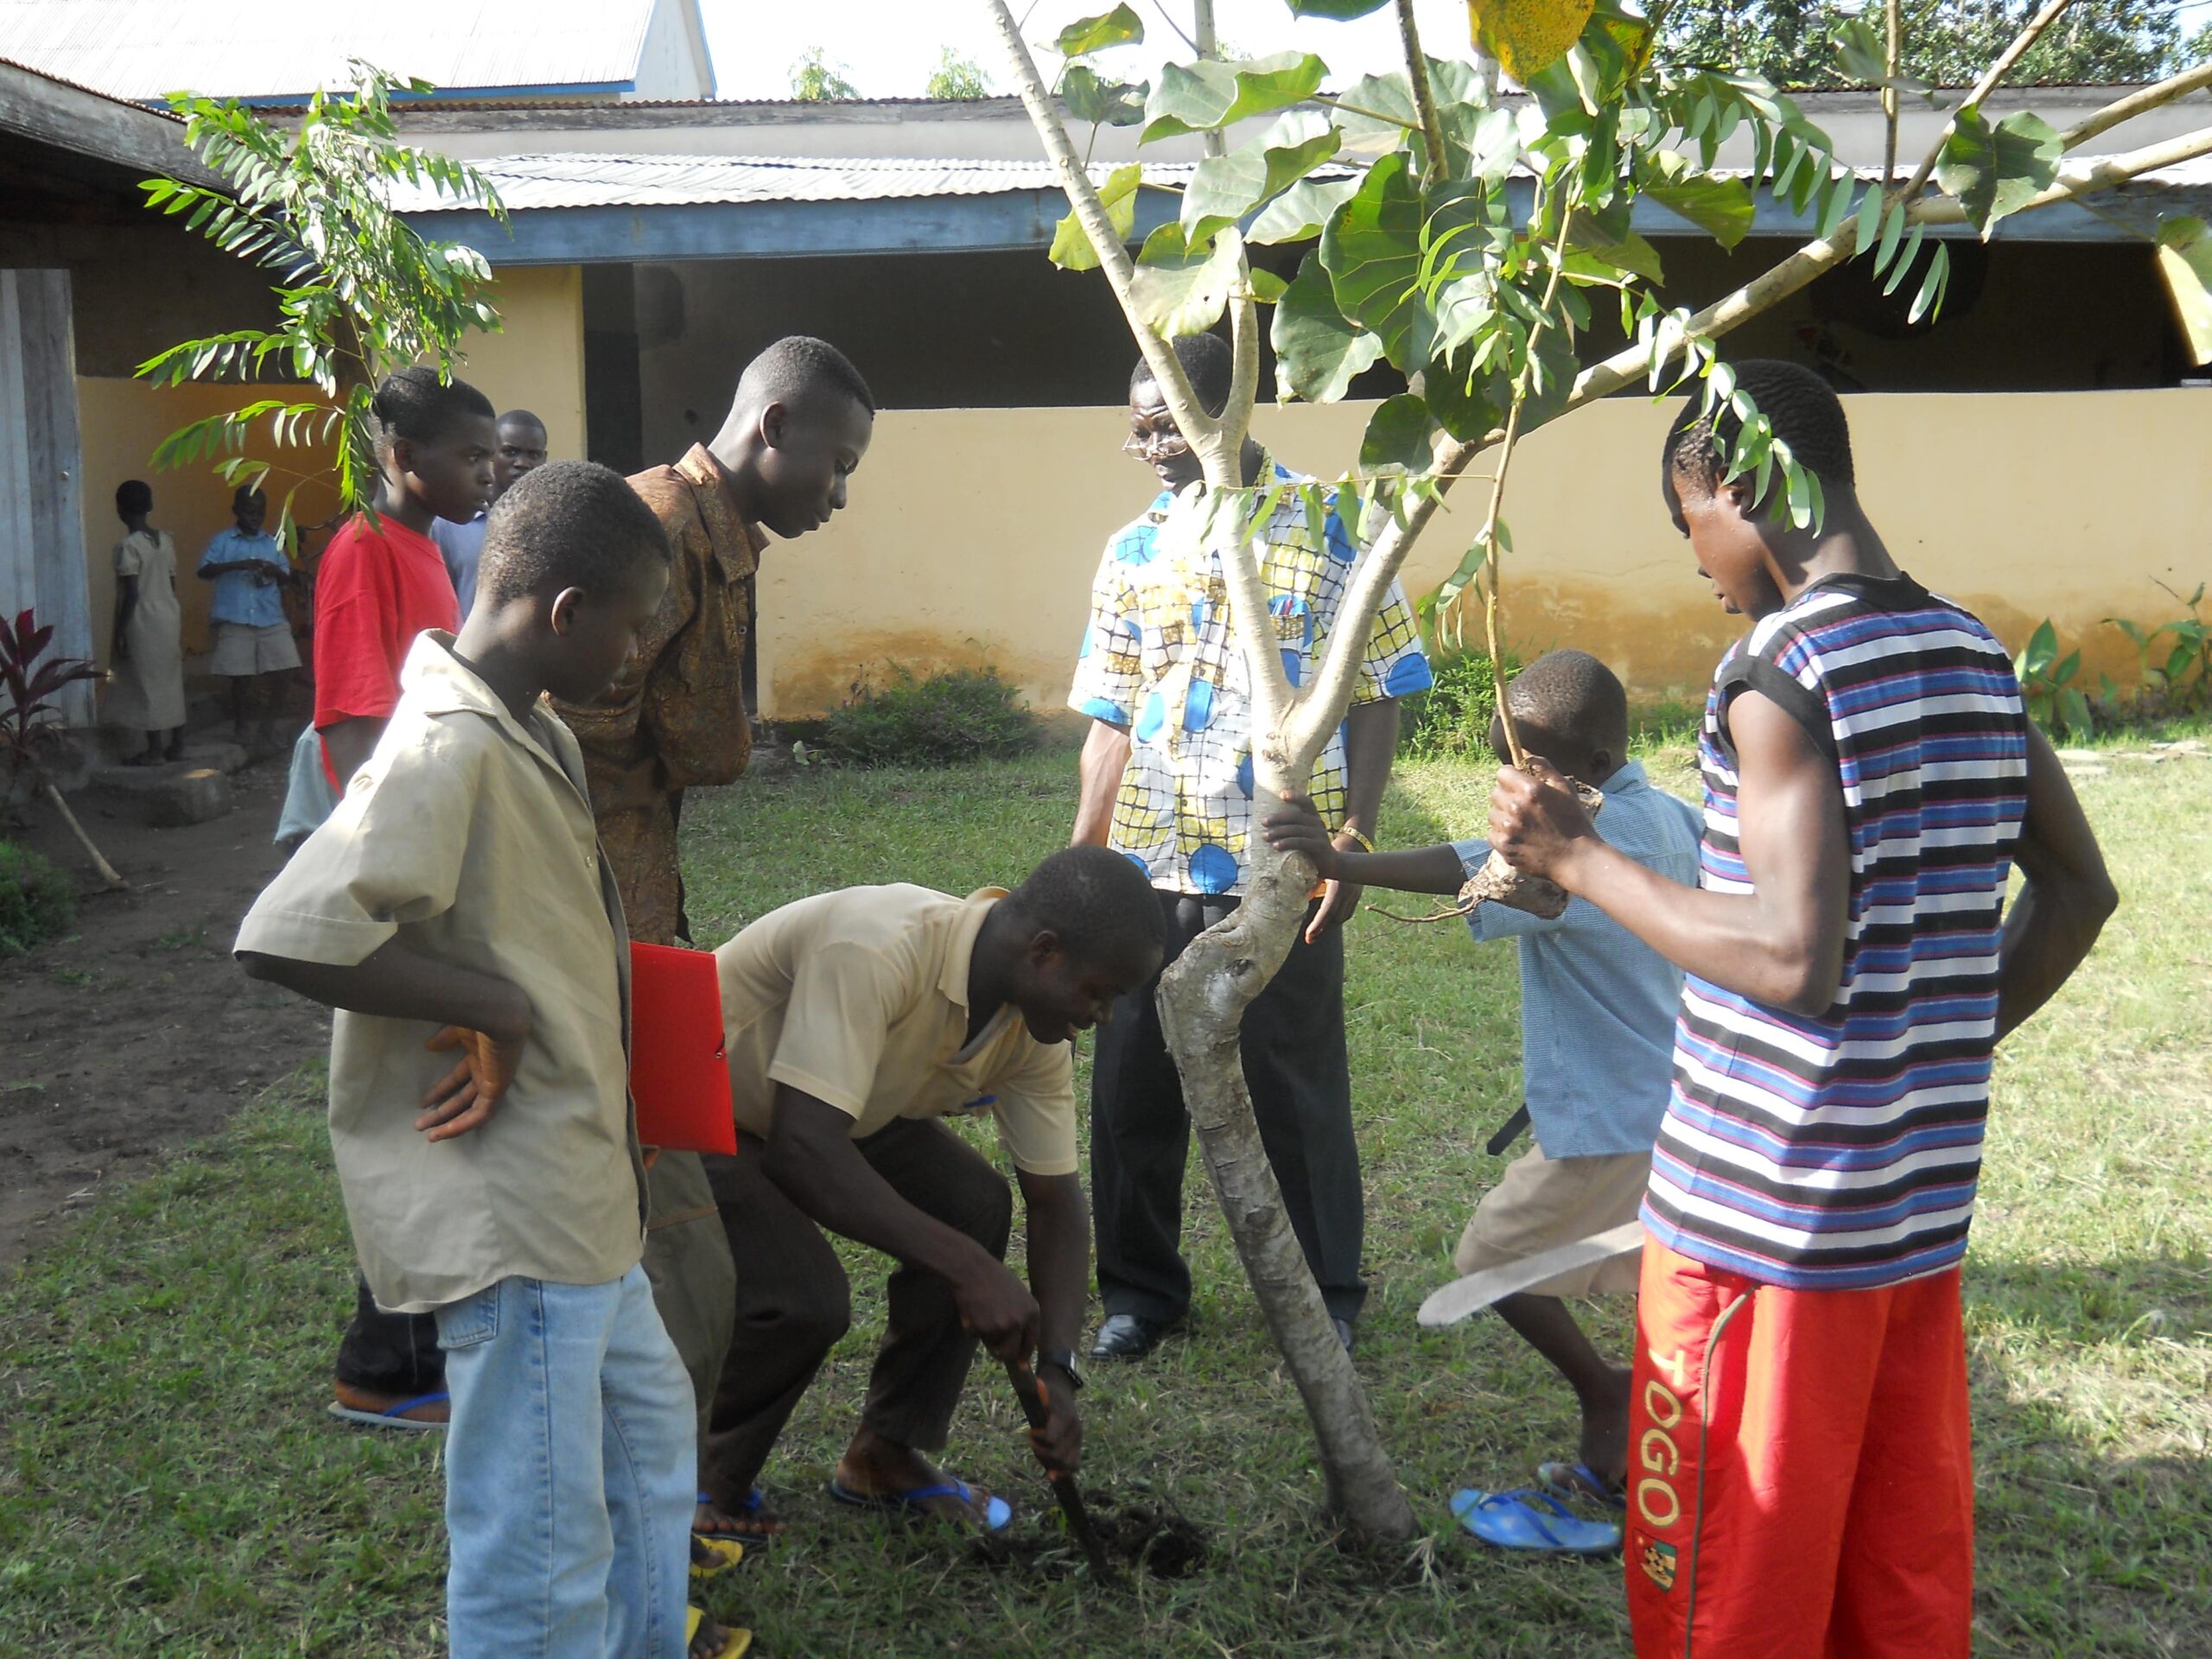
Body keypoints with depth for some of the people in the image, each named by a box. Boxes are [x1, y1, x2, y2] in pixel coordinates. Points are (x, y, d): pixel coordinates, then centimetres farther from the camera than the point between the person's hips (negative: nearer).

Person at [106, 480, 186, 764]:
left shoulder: (128, 546, -15)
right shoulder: (166, 540, 6)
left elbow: (130, 594, -17)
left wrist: (119, 632, -12)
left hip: (144, 622, -7)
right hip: (170, 617, 7)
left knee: (147, 684, -1)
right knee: (171, 682, 12)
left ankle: (154, 751, 2)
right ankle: (177, 745, 16)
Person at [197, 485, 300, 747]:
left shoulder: (272, 543, 13)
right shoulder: (223, 541, 3)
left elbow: (286, 577, 14)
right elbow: (204, 571, -8)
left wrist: (276, 572, -10)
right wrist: (238, 565, -21)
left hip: (271, 618, 3)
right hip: (235, 620, -3)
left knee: (285, 668, -6)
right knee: (241, 676, 1)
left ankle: (268, 720, 13)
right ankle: (239, 725, 20)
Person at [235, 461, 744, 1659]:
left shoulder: (532, 731, 10)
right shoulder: (449, 748, -21)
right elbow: (285, 937, -32)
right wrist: (493, 1007, -22)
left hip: (572, 1191, 11)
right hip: (506, 1213, -11)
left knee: (648, 1427, 28)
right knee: (540, 1552, 0)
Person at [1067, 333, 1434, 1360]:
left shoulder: (1332, 534, -3)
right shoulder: (1131, 553, 8)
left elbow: (1375, 701, -2)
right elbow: (1112, 723, 10)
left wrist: (1354, 838, -11)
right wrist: (1080, 861, 5)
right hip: (1148, 870, 4)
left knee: (1297, 1089, 7)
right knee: (1131, 1087, 10)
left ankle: (1326, 1293, 26)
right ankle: (1139, 1285, 28)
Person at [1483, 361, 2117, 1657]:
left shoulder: (1779, 670, -18)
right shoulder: (1975, 657, 7)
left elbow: (1795, 960, -25)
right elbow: (2076, 892, 15)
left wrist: (1578, 859, -16)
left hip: (1765, 1215, -8)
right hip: (1924, 1207, 8)